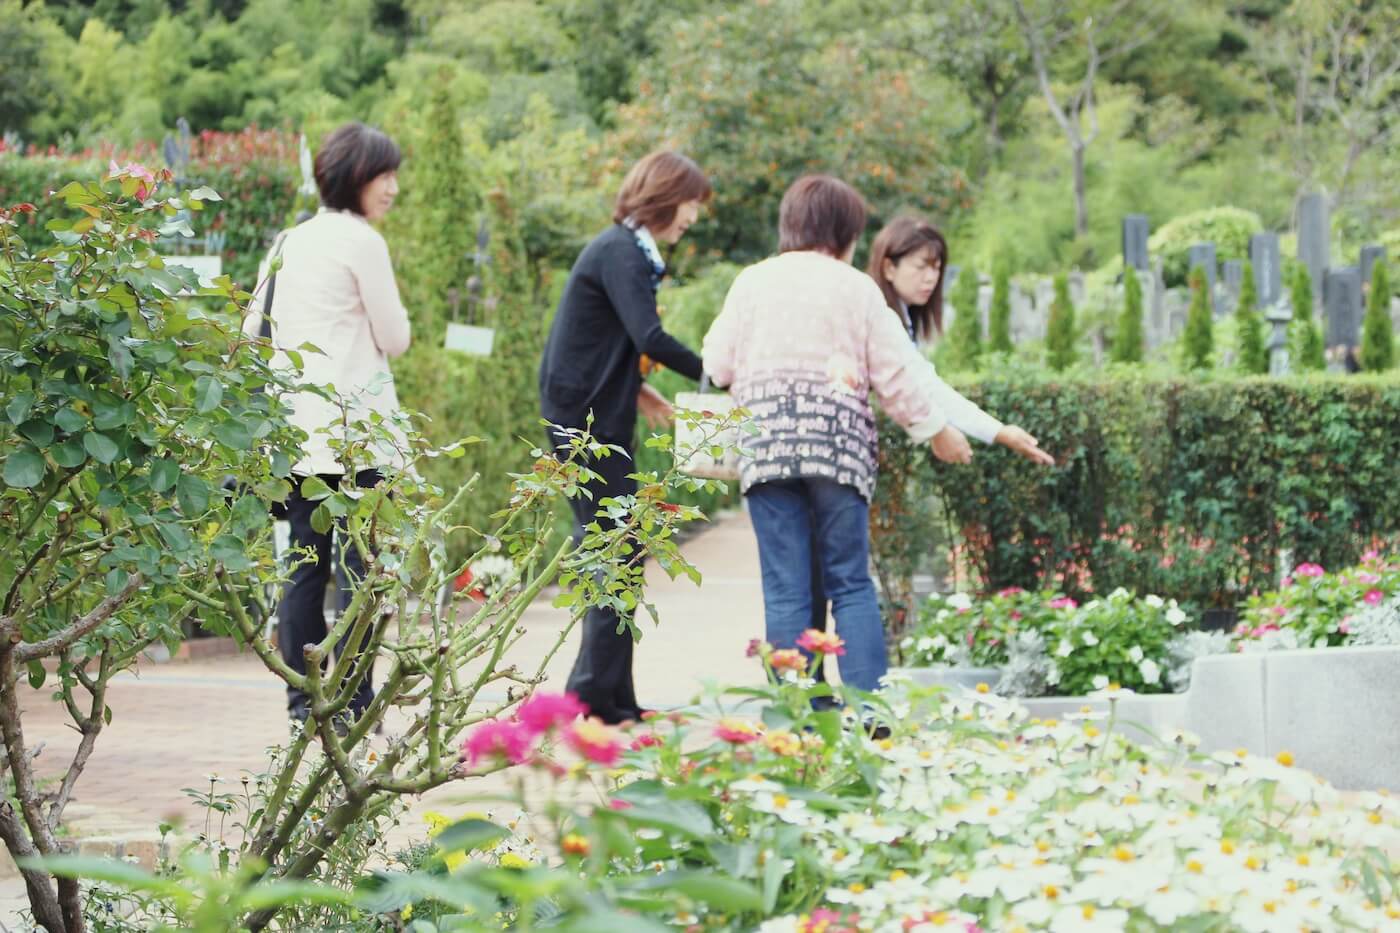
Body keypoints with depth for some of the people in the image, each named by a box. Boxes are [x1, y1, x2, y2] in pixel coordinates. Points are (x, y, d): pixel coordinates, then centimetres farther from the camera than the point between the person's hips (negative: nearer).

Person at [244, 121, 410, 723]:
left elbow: (254, 329, 18)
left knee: (305, 566, 9)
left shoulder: (289, 241, 14)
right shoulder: (362, 241, -8)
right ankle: (353, 703, -7)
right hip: (353, 427, -7)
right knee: (358, 567, -5)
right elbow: (395, 338, -3)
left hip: (296, 428, 7)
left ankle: (302, 700, 9)